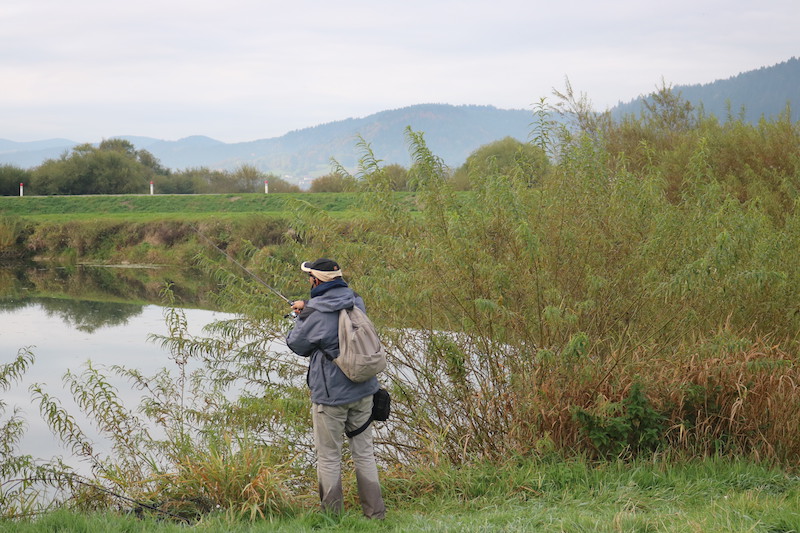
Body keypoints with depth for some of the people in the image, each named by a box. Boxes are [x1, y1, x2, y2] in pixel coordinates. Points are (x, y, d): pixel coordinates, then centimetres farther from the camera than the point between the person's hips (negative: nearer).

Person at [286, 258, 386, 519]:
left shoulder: (317, 315, -18)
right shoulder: (356, 302, 1)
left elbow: (296, 345, -3)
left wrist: (302, 316, 12)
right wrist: (308, 308, 23)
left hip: (331, 395, -6)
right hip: (363, 390, 6)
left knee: (329, 456, 5)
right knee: (364, 452, 13)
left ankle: (332, 515, 10)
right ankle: (375, 513, 16)